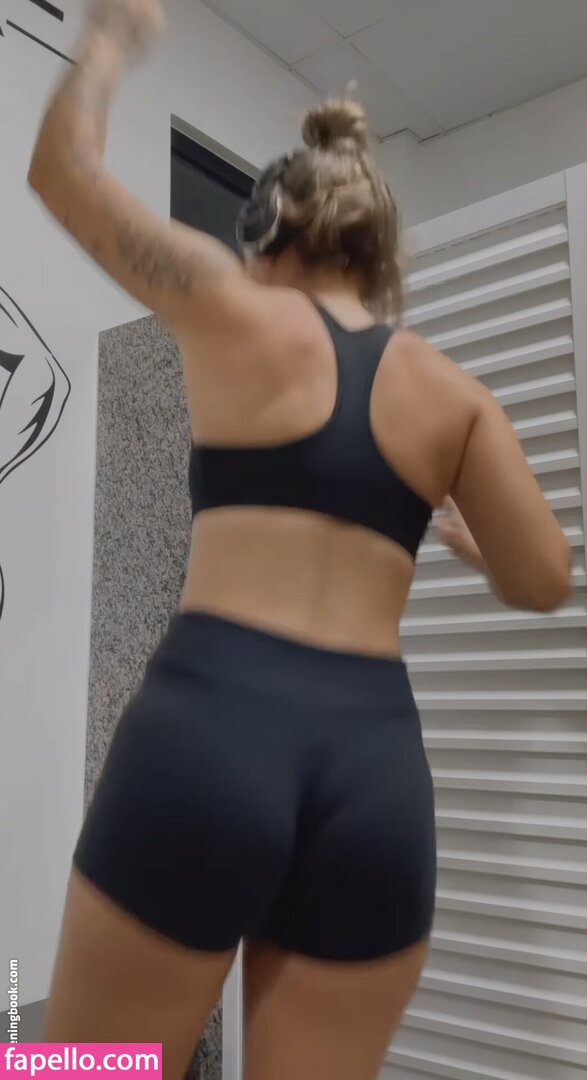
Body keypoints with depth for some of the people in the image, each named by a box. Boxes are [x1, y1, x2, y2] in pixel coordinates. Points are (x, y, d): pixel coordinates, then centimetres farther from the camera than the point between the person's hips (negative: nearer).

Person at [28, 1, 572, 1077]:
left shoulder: (241, 313, 6)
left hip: (208, 724, -3)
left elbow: (61, 164, 17)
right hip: (376, 760, 4)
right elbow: (544, 579, 9)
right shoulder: (451, 391, 13)